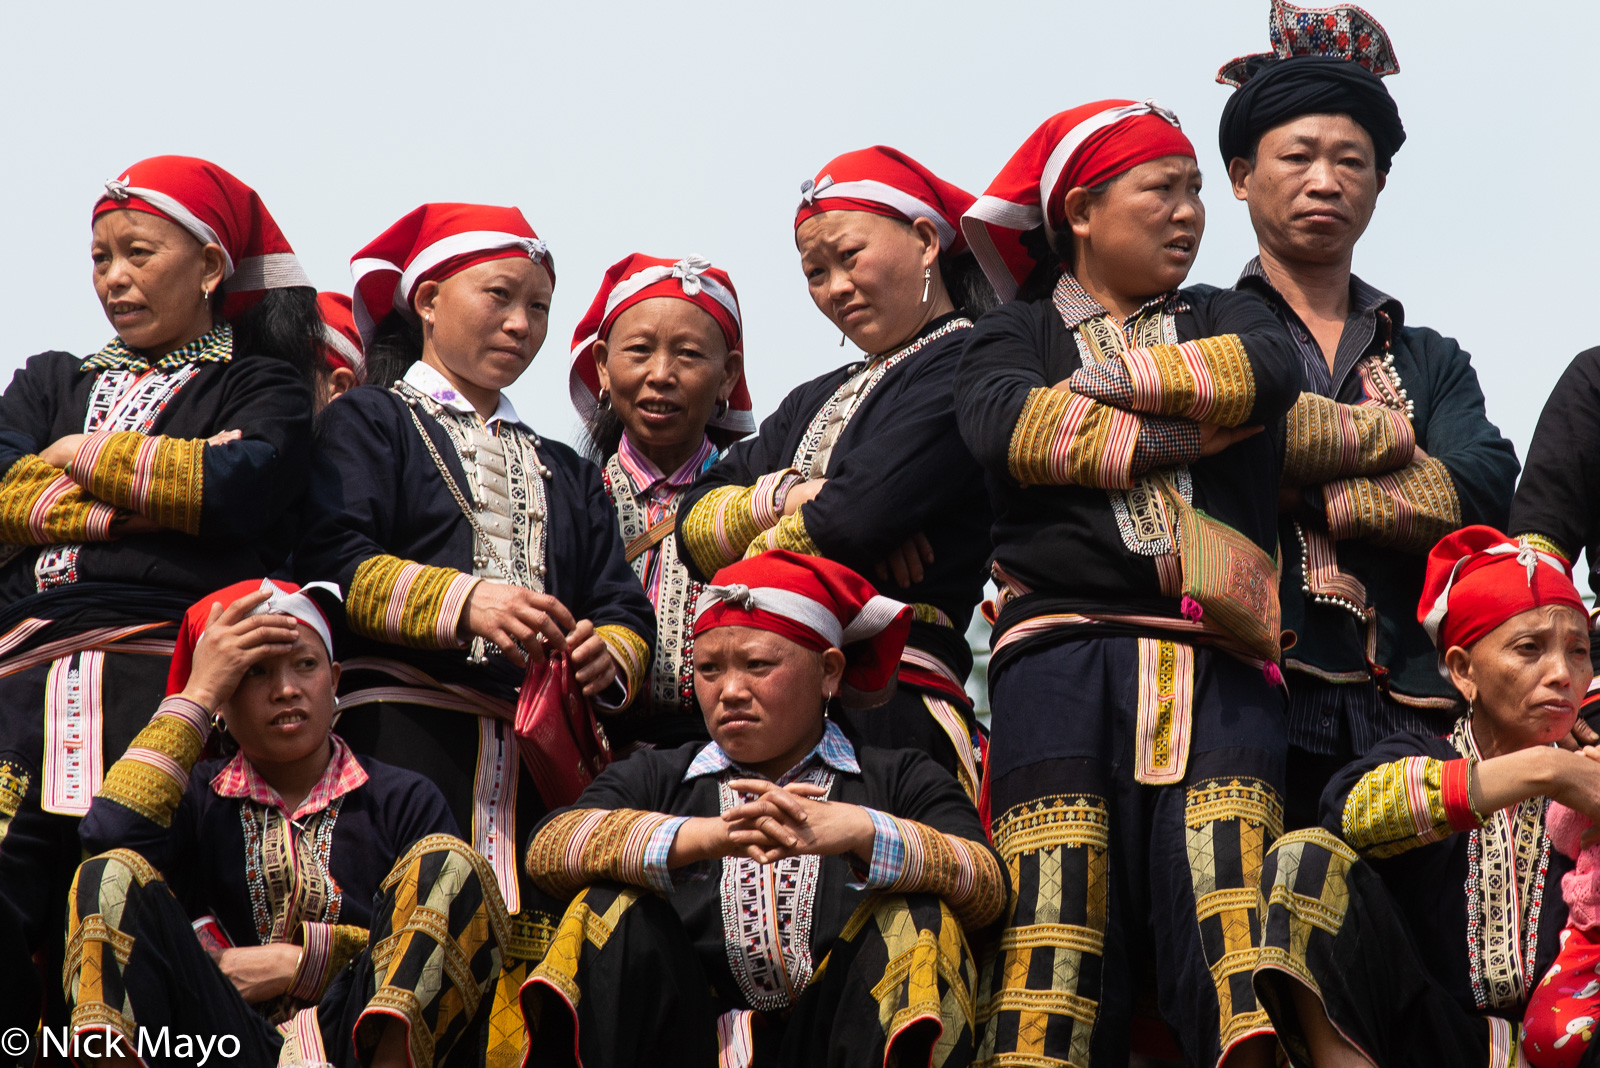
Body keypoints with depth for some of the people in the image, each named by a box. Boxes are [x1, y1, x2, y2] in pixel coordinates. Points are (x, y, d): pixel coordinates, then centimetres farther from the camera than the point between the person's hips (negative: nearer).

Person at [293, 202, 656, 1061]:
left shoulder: (567, 474, 30)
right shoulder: (368, 423, 14)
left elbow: (626, 611, 19)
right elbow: (331, 563, -3)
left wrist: (608, 654, -5)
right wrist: (461, 601, -17)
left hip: (542, 755, 4)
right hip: (406, 726, -4)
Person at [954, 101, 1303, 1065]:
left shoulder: (1225, 319, 27)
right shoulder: (1019, 332, 20)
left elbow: (1270, 371, 1)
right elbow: (1004, 428, -4)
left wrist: (1100, 379, 3)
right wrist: (1192, 432, -2)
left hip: (1215, 651, 1)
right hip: (1066, 642, -1)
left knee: (1225, 883, -18)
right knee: (1055, 894, -14)